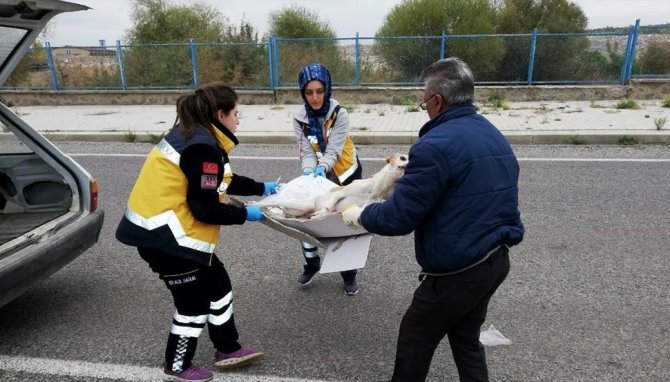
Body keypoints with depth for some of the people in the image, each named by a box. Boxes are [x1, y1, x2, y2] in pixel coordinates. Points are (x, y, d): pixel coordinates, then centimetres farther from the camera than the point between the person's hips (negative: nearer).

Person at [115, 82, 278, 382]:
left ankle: (228, 350, 33)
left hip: (165, 229, 10)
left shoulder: (195, 135, 9)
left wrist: (262, 189, 22)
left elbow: (223, 181, 20)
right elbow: (206, 209, -23)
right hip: (164, 234, -10)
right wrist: (246, 214, -9)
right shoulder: (203, 146, -23)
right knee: (194, 302, 8)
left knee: (217, 283, 18)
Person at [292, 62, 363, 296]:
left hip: (346, 174, -3)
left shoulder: (339, 114, -21)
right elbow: (306, 152, -15)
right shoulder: (299, 117, -13)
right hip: (318, 175, 3)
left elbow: (334, 150, -26)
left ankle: (349, 274, 24)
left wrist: (322, 167, -45)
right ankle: (312, 265, 33)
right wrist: (309, 171, -35)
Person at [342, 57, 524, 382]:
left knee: (415, 340, 13)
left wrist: (360, 215, -2)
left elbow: (398, 217, -21)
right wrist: (412, 177, 22)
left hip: (458, 272, -9)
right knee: (466, 338, 25)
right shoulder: (494, 136, 8)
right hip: (496, 259, 9)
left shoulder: (436, 145, -22)